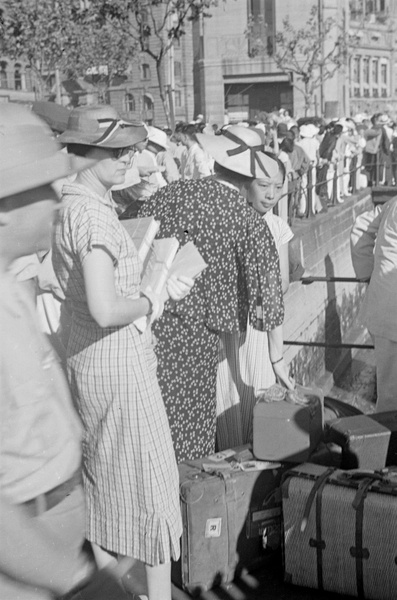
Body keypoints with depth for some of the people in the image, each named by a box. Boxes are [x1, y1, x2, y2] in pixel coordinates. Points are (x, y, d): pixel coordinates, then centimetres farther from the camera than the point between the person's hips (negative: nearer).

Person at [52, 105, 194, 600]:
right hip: (119, 362, -10)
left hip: (84, 357, 10)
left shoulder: (71, 205, 8)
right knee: (150, 485, 3)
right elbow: (106, 309, -29)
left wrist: (160, 286, 11)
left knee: (102, 480, 21)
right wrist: (150, 301, -10)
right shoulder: (92, 214, -21)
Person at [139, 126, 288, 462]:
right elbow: (265, 292, 0)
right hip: (199, 331, -2)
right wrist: (277, 355, 9)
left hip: (153, 318, 2)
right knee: (194, 413, 13)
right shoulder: (250, 223, -4)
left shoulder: (175, 192, 1)